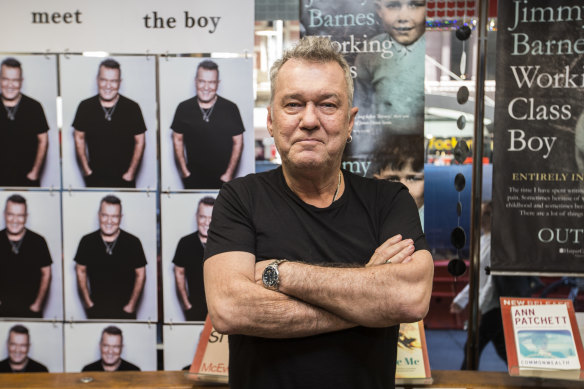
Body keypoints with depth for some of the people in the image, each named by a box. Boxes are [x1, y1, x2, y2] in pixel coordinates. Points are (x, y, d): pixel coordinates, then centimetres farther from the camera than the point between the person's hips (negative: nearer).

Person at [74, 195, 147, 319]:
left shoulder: (133, 242, -10)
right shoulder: (87, 242, -6)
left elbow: (140, 274, -2)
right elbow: (81, 271, 6)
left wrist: (132, 305, -2)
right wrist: (87, 302, 4)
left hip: (125, 310, -1)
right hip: (96, 309, 1)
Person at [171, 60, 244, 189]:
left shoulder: (230, 109, -5)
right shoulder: (184, 108, -2)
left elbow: (238, 142, 0)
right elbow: (177, 139, 8)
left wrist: (229, 174, -3)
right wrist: (184, 171, 3)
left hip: (222, 179, -1)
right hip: (193, 178, 1)